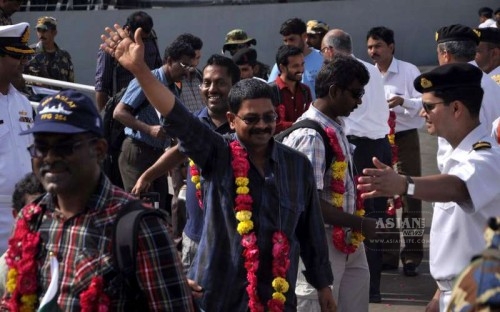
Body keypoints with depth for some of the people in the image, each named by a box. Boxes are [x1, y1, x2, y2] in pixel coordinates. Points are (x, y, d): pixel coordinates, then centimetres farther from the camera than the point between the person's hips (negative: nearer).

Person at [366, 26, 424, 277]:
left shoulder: (408, 71, -6)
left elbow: (423, 102, -11)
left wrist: (403, 101, -27)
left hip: (404, 137, -5)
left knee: (410, 196, -3)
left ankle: (412, 256, 1)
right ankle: (388, 254, 19)